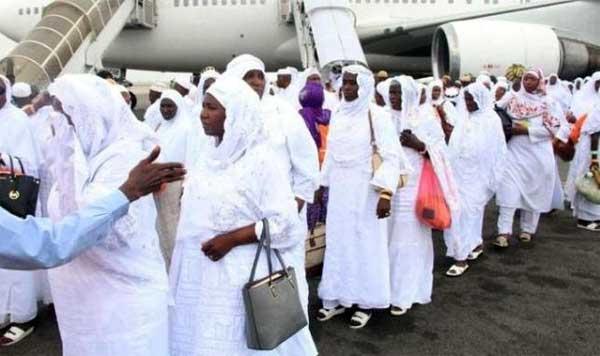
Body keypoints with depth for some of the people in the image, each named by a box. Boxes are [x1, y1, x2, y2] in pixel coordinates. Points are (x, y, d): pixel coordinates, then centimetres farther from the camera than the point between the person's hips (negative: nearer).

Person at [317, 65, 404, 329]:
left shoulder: (377, 117, -10)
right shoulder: (337, 116, 8)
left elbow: (392, 156, -13)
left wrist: (385, 193, -21)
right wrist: (322, 184, 15)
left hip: (365, 191, -5)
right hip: (339, 190, 5)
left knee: (366, 245, 4)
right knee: (338, 243, 10)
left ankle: (366, 302, 17)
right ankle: (337, 298, 23)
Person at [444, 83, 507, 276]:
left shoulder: (491, 120, -7)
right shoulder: (465, 119, 11)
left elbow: (497, 152, -7)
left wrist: (492, 179, -8)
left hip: (477, 176, -6)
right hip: (459, 174, 6)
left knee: (466, 213, -7)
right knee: (457, 212, 9)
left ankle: (461, 257, 0)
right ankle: (476, 243, 30)